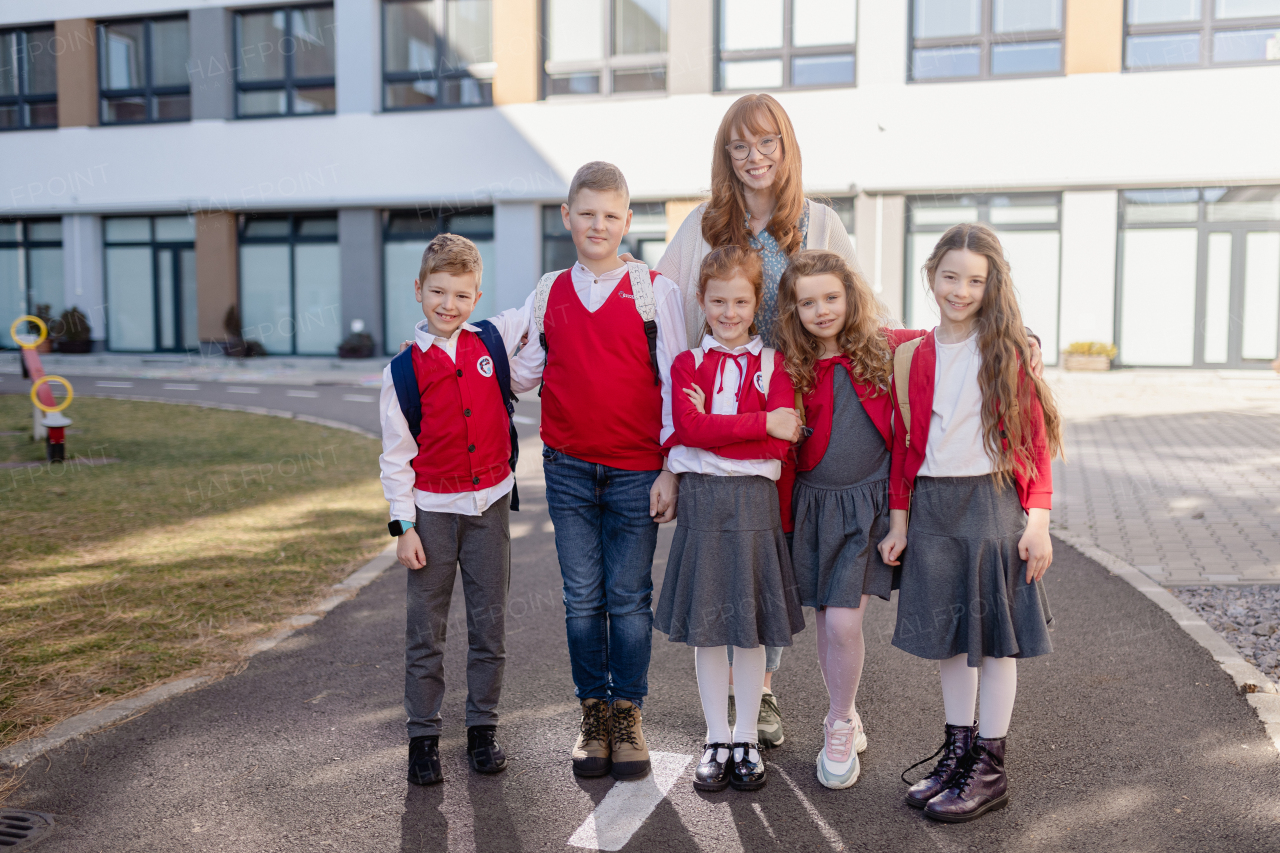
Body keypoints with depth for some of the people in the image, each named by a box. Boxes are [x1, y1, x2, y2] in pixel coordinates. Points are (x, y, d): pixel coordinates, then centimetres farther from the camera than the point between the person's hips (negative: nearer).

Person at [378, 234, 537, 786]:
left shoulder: (494, 340, 1)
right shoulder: (404, 370, -4)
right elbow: (396, 455, -2)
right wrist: (403, 526, -6)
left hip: (490, 503, 2)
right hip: (433, 510, -2)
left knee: (489, 622, 9)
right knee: (426, 631, 4)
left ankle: (483, 729, 23)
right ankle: (423, 738, 17)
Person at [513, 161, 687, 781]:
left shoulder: (656, 290, -1)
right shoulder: (547, 294, 8)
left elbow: (676, 385, -3)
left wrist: (672, 469, -7)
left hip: (637, 471, -2)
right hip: (569, 468, 3)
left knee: (629, 597, 6)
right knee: (582, 598, 8)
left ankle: (627, 714, 20)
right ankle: (593, 714, 22)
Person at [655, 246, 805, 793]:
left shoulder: (773, 364, 5)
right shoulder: (687, 363, 6)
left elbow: (782, 442, -10)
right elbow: (689, 428, -12)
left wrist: (714, 425, -13)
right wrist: (762, 423, -14)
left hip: (754, 500, 0)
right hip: (701, 498, 1)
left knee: (751, 627, 7)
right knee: (705, 627, 7)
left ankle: (747, 741, 22)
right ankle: (717, 741, 21)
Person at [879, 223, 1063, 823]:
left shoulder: (1008, 348, -3)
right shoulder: (913, 356, 6)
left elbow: (1035, 440, -5)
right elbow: (905, 442, 9)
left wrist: (1038, 520, -11)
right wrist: (898, 520, 8)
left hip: (992, 500, -3)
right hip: (932, 507, 4)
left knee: (995, 637, 5)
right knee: (948, 636, 12)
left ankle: (989, 770, 17)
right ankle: (956, 753, 27)